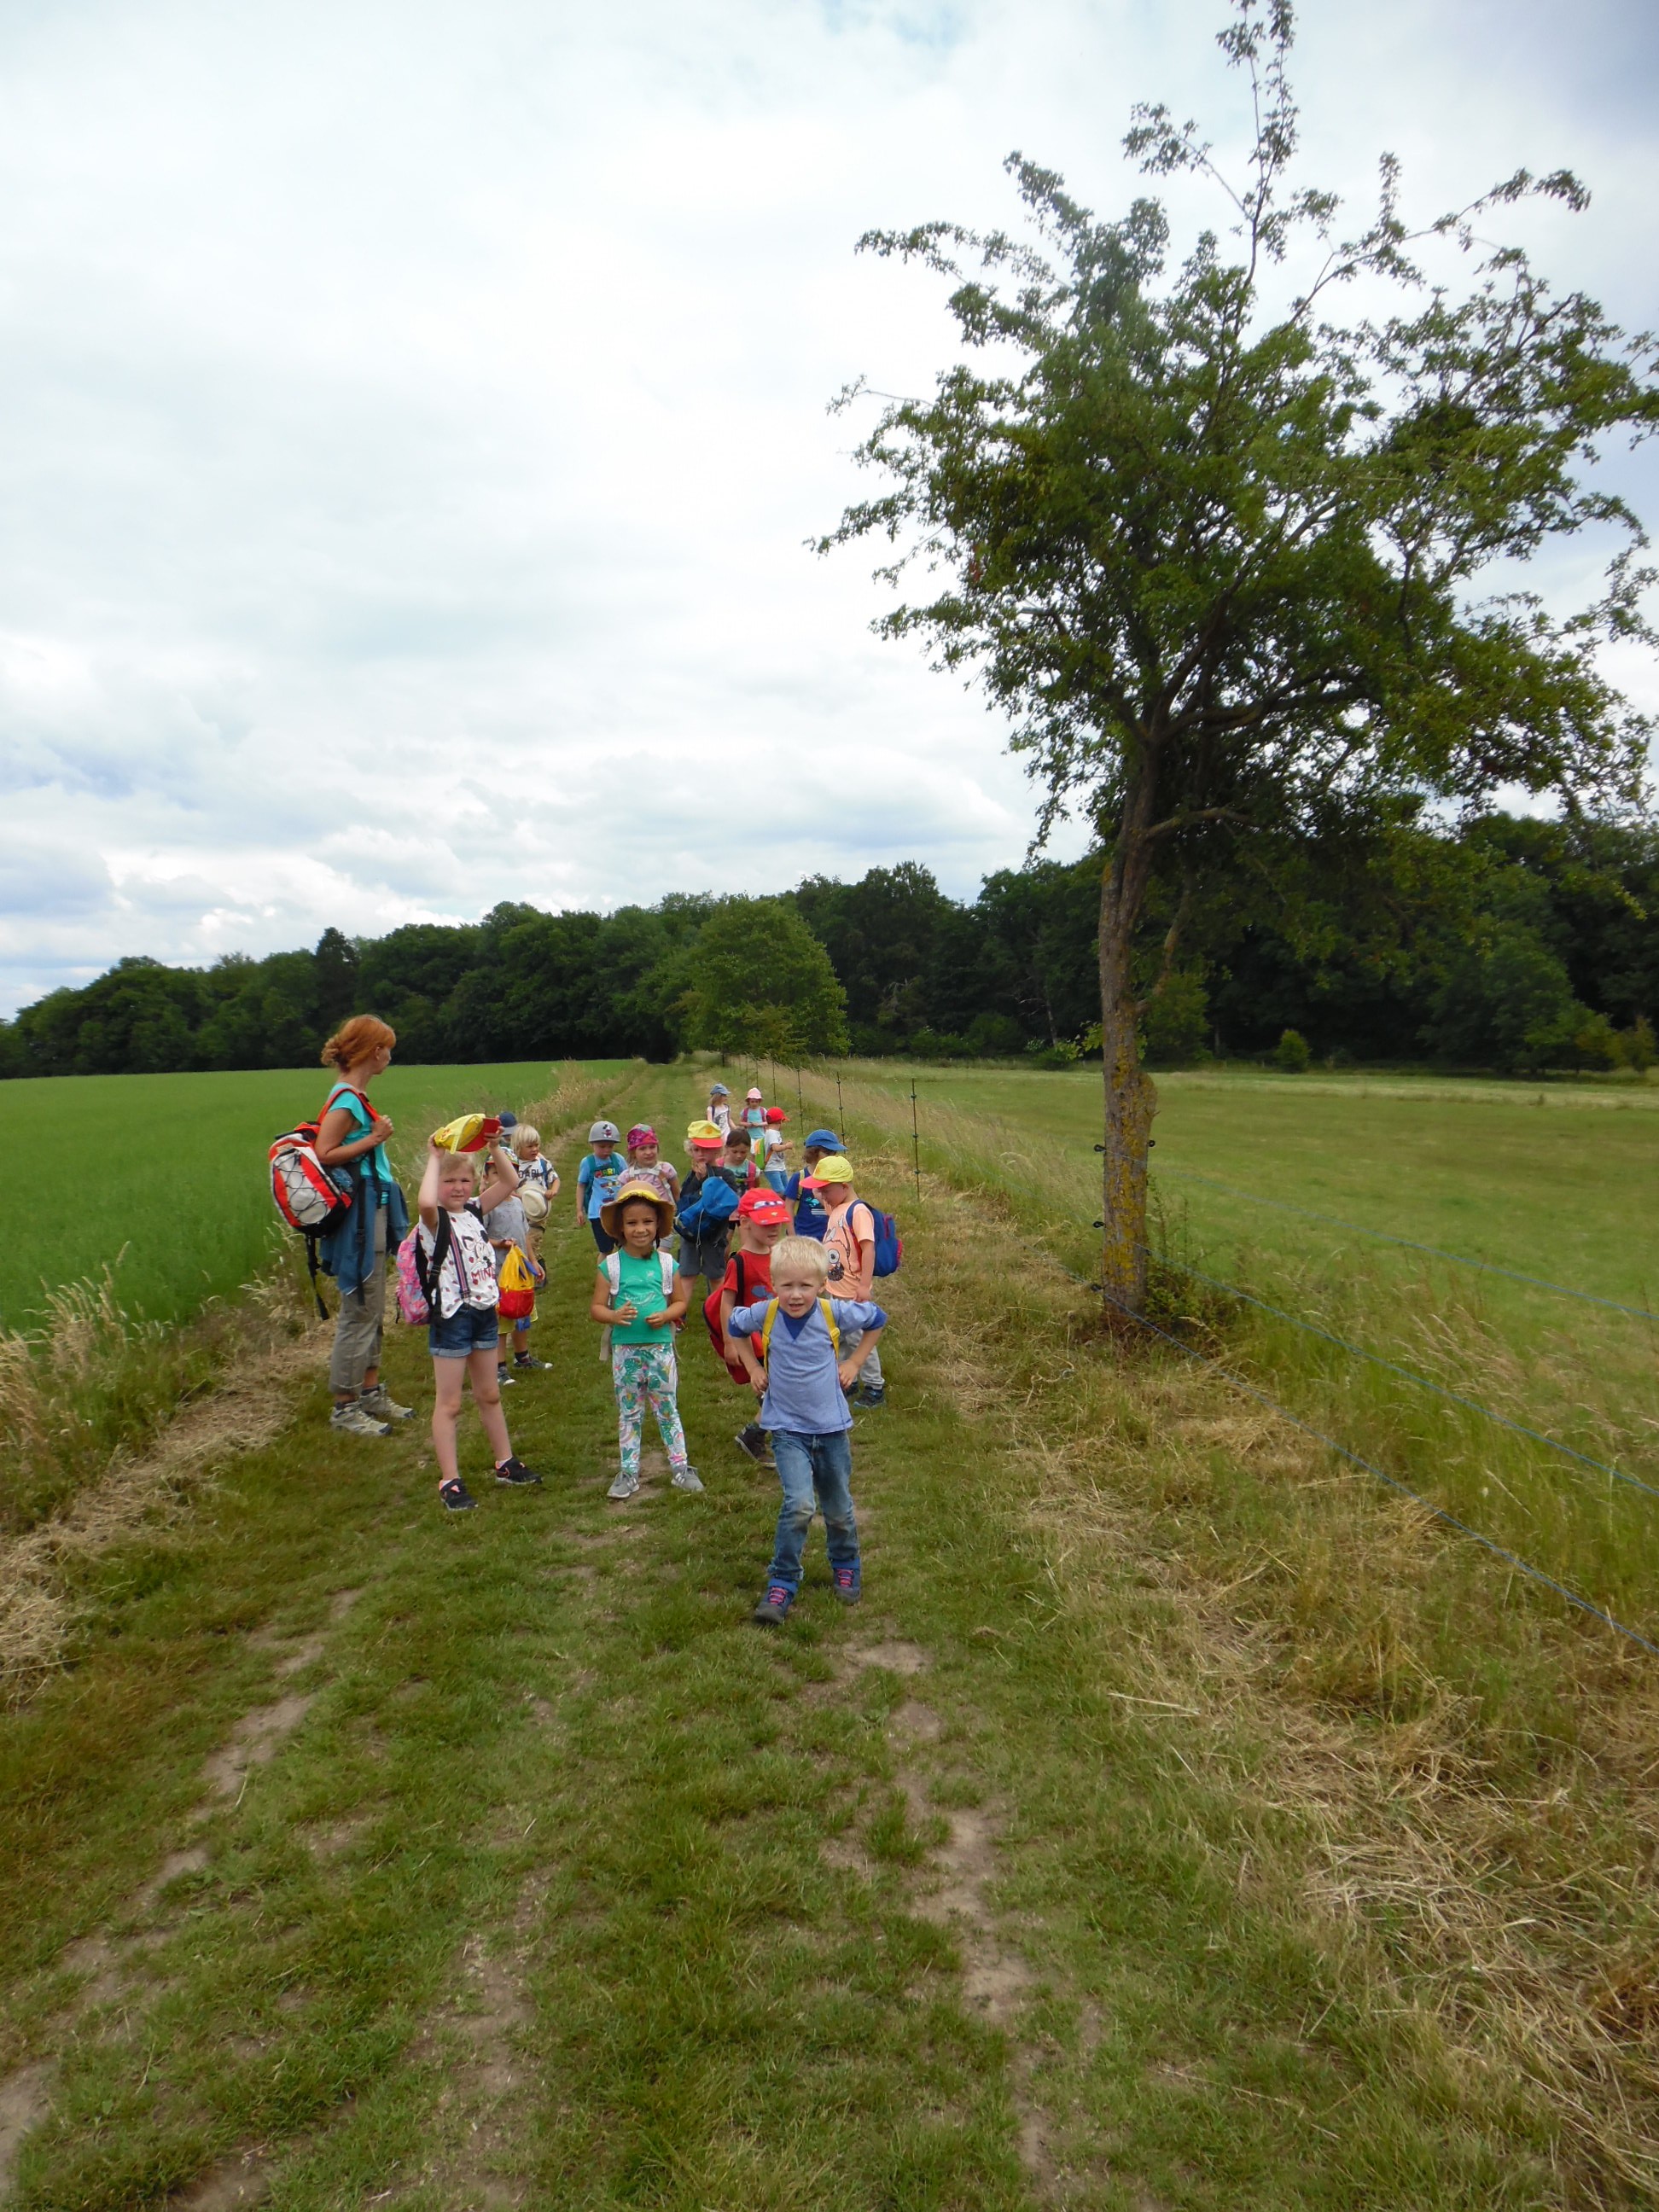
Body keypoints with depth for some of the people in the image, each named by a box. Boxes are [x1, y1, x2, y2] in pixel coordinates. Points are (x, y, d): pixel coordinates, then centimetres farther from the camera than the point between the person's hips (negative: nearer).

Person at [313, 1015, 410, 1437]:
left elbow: (334, 1147, 15)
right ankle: (344, 1407, 7)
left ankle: (370, 1393, 26)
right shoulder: (347, 1099, -16)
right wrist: (372, 1140, -20)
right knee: (359, 1310, -3)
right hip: (357, 1215, -10)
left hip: (371, 1212, 10)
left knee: (372, 1309, 16)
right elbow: (323, 1155, -21)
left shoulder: (353, 1096, 12)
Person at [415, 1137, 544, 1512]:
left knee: (489, 1395, 19)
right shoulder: (436, 1220, -13)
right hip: (451, 1317, -7)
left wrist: (495, 1146, -3)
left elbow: (510, 1181, 7)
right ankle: (450, 1482, 10)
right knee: (449, 1404, 2)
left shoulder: (474, 1211, 6)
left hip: (484, 1313, 7)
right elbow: (425, 1202, -37)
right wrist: (434, 1158, -25)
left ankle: (506, 1464, 31)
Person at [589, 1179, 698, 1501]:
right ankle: (628, 1472, 22)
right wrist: (614, 1316, -23)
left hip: (660, 1346, 0)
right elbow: (597, 1307, -2)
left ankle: (680, 1468, 20)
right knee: (629, 1413, 11)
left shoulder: (666, 1264, -1)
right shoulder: (610, 1266, -4)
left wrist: (666, 1315, -14)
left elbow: (680, 1301, 6)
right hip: (625, 1350, 0)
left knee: (667, 1410, 9)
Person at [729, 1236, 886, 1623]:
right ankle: (782, 1584, -4)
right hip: (787, 1428, -1)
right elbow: (735, 1326, 10)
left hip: (831, 1427, 1)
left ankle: (846, 1567, 42)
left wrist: (854, 1362, 1)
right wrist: (753, 1367, 3)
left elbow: (877, 1319, 5)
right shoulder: (764, 1314, -14)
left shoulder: (837, 1313, -15)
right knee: (799, 1504, -20)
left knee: (838, 1509, 15)